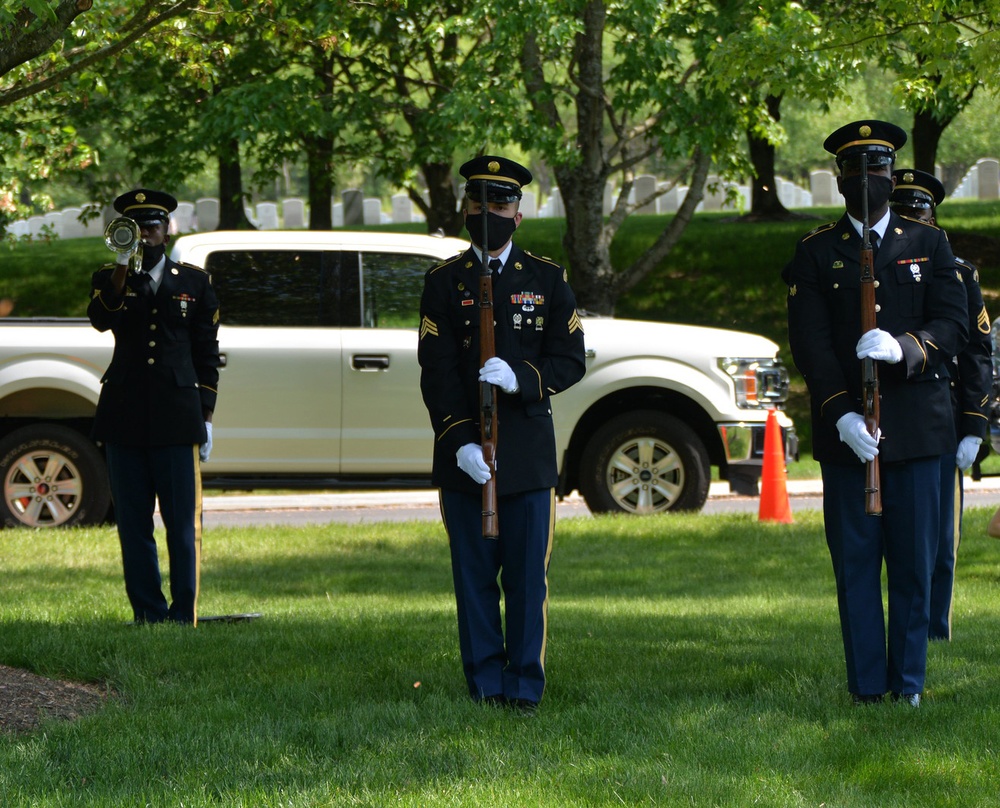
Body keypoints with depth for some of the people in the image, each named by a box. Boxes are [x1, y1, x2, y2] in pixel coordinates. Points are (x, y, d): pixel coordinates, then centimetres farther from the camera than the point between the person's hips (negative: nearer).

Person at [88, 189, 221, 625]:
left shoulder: (195, 282, 10)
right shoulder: (109, 279, 9)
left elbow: (207, 353, 10)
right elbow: (100, 320, -14)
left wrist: (206, 415, 4)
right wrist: (122, 271, -28)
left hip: (177, 414, -1)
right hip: (124, 416, 1)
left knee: (182, 522, -3)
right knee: (133, 522, 2)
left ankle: (184, 615, 2)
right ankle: (148, 613, 8)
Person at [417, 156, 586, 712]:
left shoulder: (548, 280, 9)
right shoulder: (444, 283, 6)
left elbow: (571, 360, 2)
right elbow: (437, 373, -1)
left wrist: (520, 378, -17)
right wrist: (460, 443, -13)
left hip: (529, 452, 0)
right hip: (464, 453, 0)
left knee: (529, 577, -1)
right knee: (474, 577, 2)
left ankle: (524, 686, 4)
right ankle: (485, 686, 9)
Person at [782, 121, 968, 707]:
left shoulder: (929, 245, 12)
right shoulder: (816, 253, 8)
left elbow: (955, 324, 1)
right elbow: (809, 342, -1)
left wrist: (904, 348, -20)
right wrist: (841, 415, -15)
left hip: (918, 425, 1)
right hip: (847, 431, -1)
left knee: (915, 561, 0)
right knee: (855, 563, -1)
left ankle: (909, 682, 8)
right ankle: (867, 686, 4)